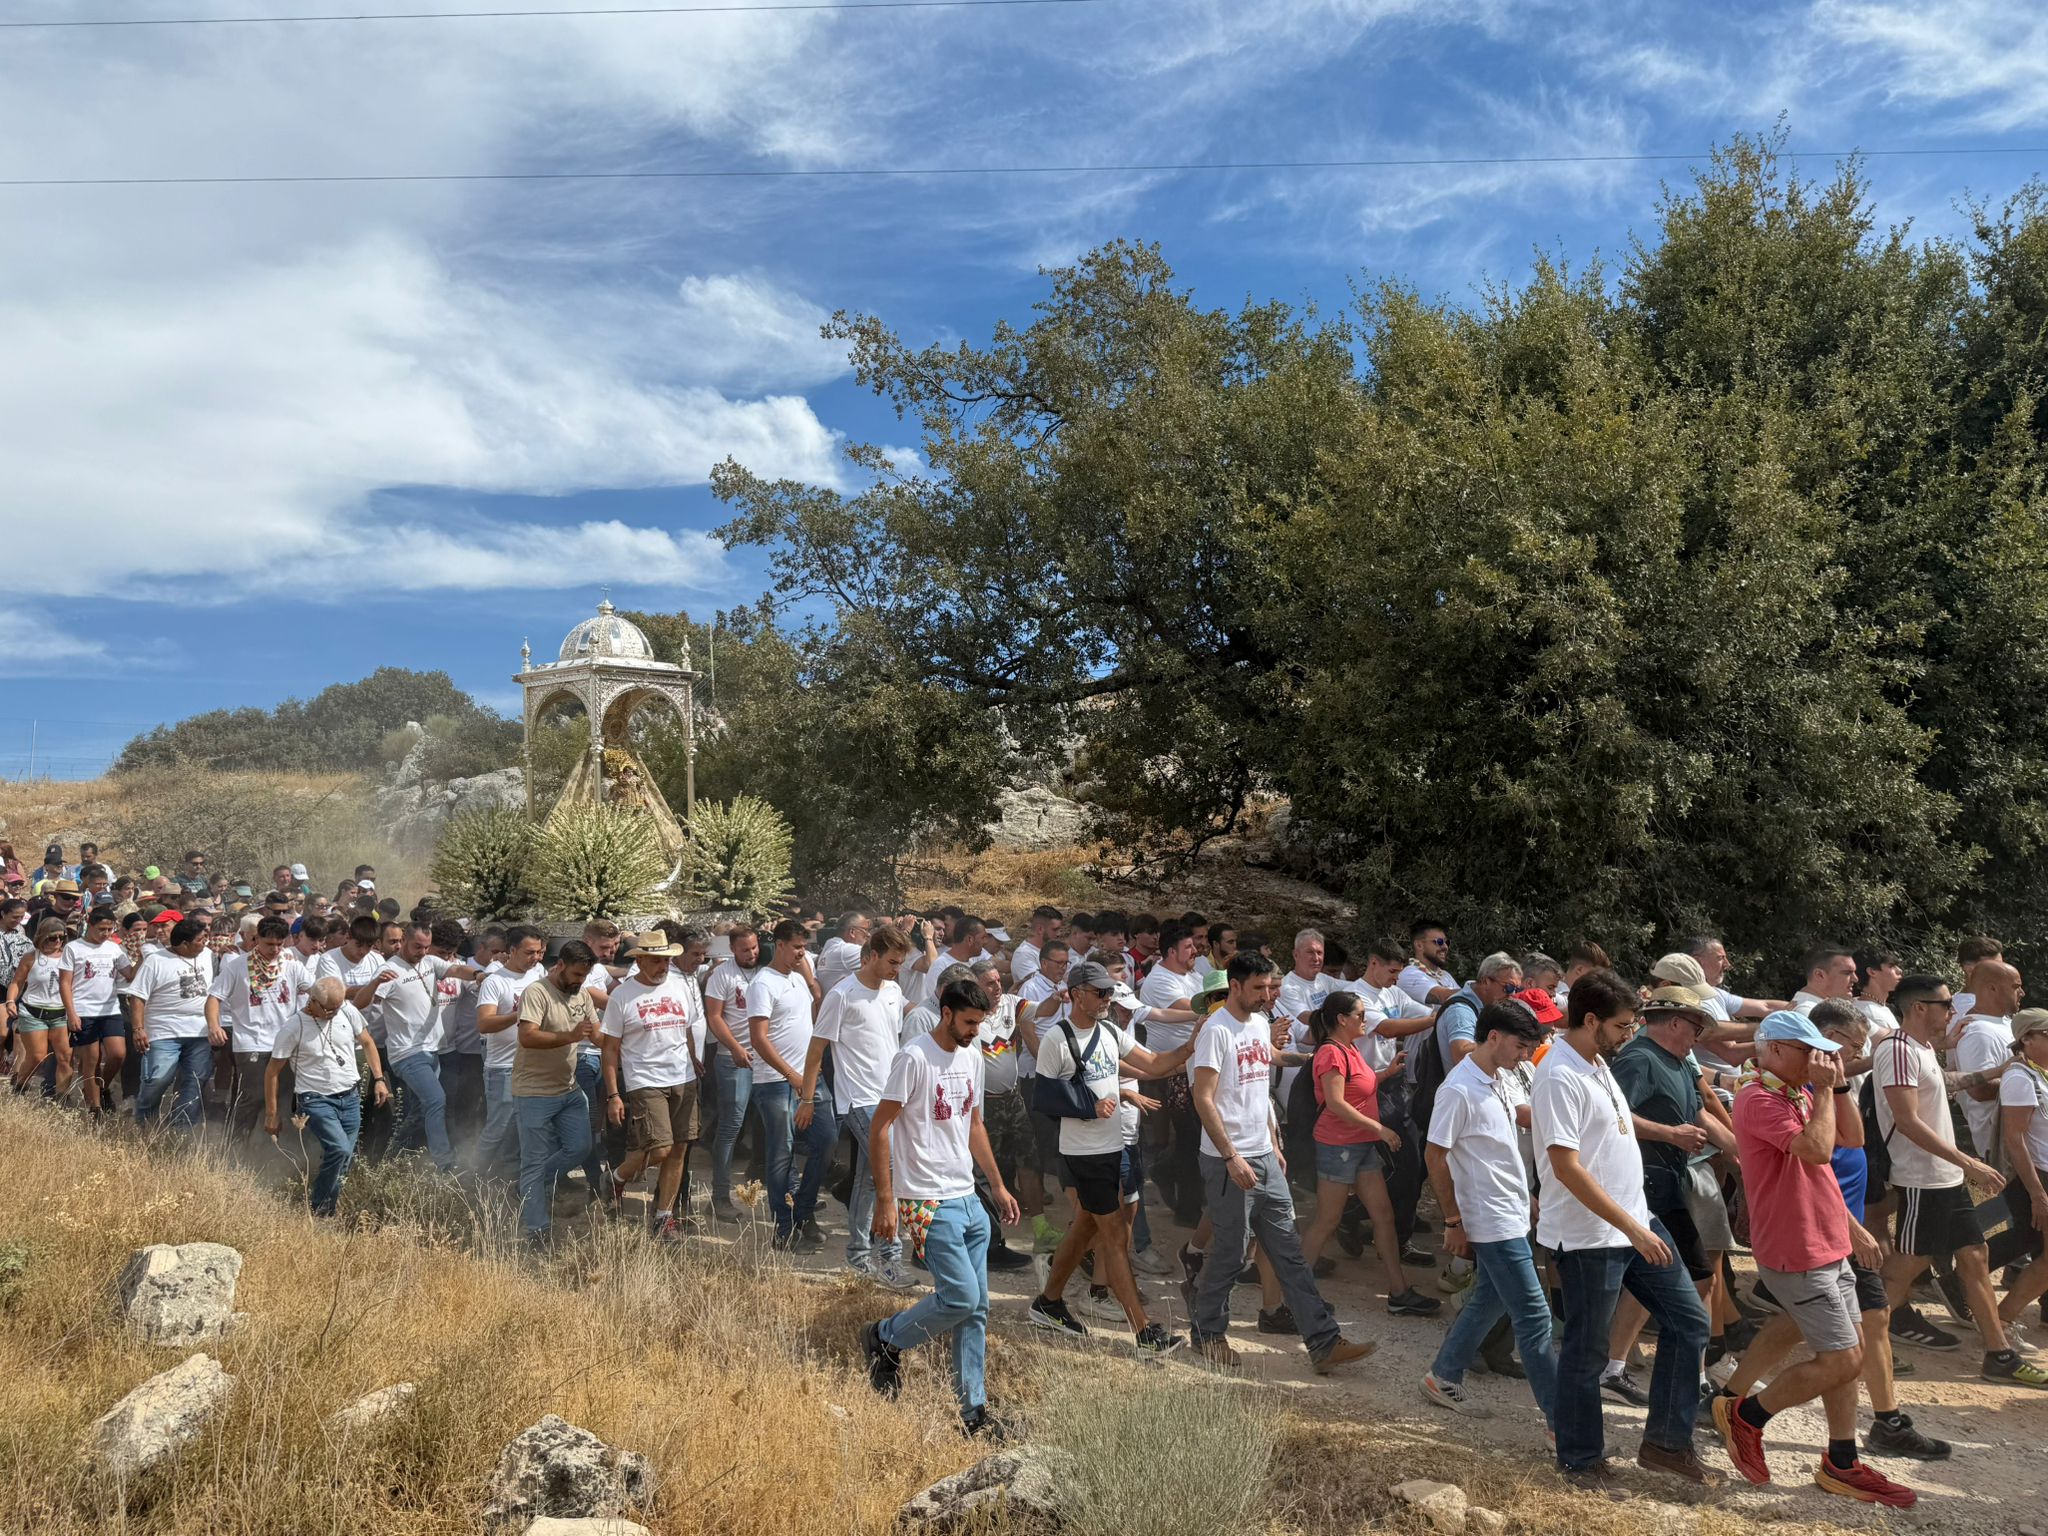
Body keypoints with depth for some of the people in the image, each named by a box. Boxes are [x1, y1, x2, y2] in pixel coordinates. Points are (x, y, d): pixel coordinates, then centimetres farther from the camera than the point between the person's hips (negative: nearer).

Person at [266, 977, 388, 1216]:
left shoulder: (347, 1011, 0)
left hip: (350, 1097, 5)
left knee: (344, 1161, 2)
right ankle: (317, 1210, -7)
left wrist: (379, 1079, 10)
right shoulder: (293, 1027, -11)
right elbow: (273, 1071, -3)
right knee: (340, 1150, -23)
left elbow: (367, 1043, 16)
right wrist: (272, 1113, -1)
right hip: (316, 1100, -5)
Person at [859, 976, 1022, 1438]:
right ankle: (885, 1339, 12)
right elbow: (879, 1129, -13)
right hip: (928, 1203, -8)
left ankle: (972, 1409, 17)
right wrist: (885, 1200, -17)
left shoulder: (972, 1058, 11)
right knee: (960, 1297, -12)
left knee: (976, 1308, 8)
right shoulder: (914, 1059, -14)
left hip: (969, 1200, 8)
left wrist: (998, 1186, 20)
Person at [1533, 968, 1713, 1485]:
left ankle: (1665, 1441, 23)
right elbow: (1567, 1167, -26)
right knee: (1586, 1353, 4)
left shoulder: (1595, 1064, 9)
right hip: (1589, 1237, -10)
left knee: (1688, 1320, 12)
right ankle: (1580, 1458, 22)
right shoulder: (1560, 1077, -22)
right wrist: (1631, 1228, -24)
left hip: (1636, 1223, 10)